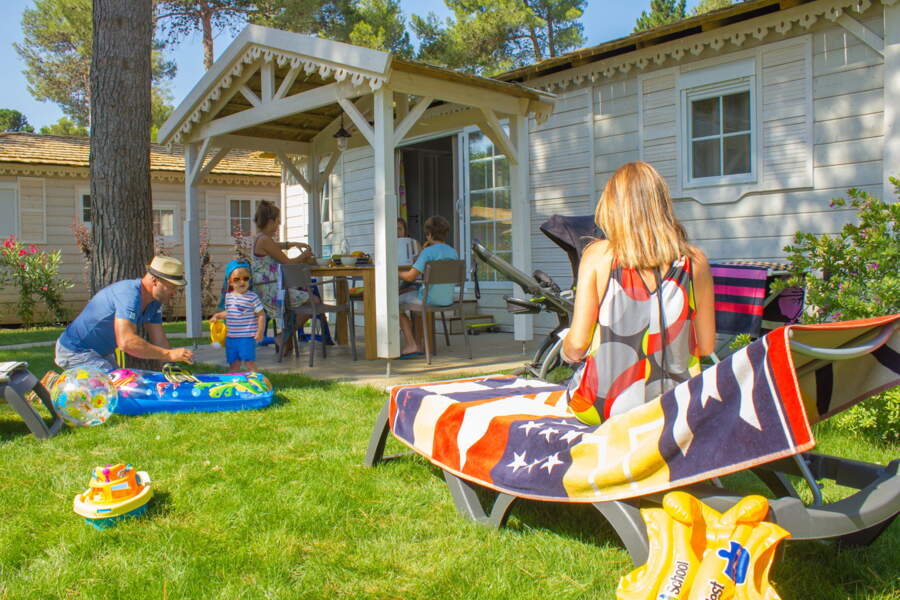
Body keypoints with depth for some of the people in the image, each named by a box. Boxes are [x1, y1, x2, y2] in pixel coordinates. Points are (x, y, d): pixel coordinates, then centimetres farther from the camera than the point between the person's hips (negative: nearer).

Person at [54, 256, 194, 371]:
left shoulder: (154, 302, 0)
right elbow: (126, 342, -42)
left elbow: (159, 341, -1)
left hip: (102, 353, 10)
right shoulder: (129, 294, -31)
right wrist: (169, 354, -42)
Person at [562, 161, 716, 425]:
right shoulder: (695, 261, -3)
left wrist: (566, 351, 14)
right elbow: (706, 346, 4)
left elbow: (576, 344, -9)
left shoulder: (598, 255, -8)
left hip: (601, 407, -2)